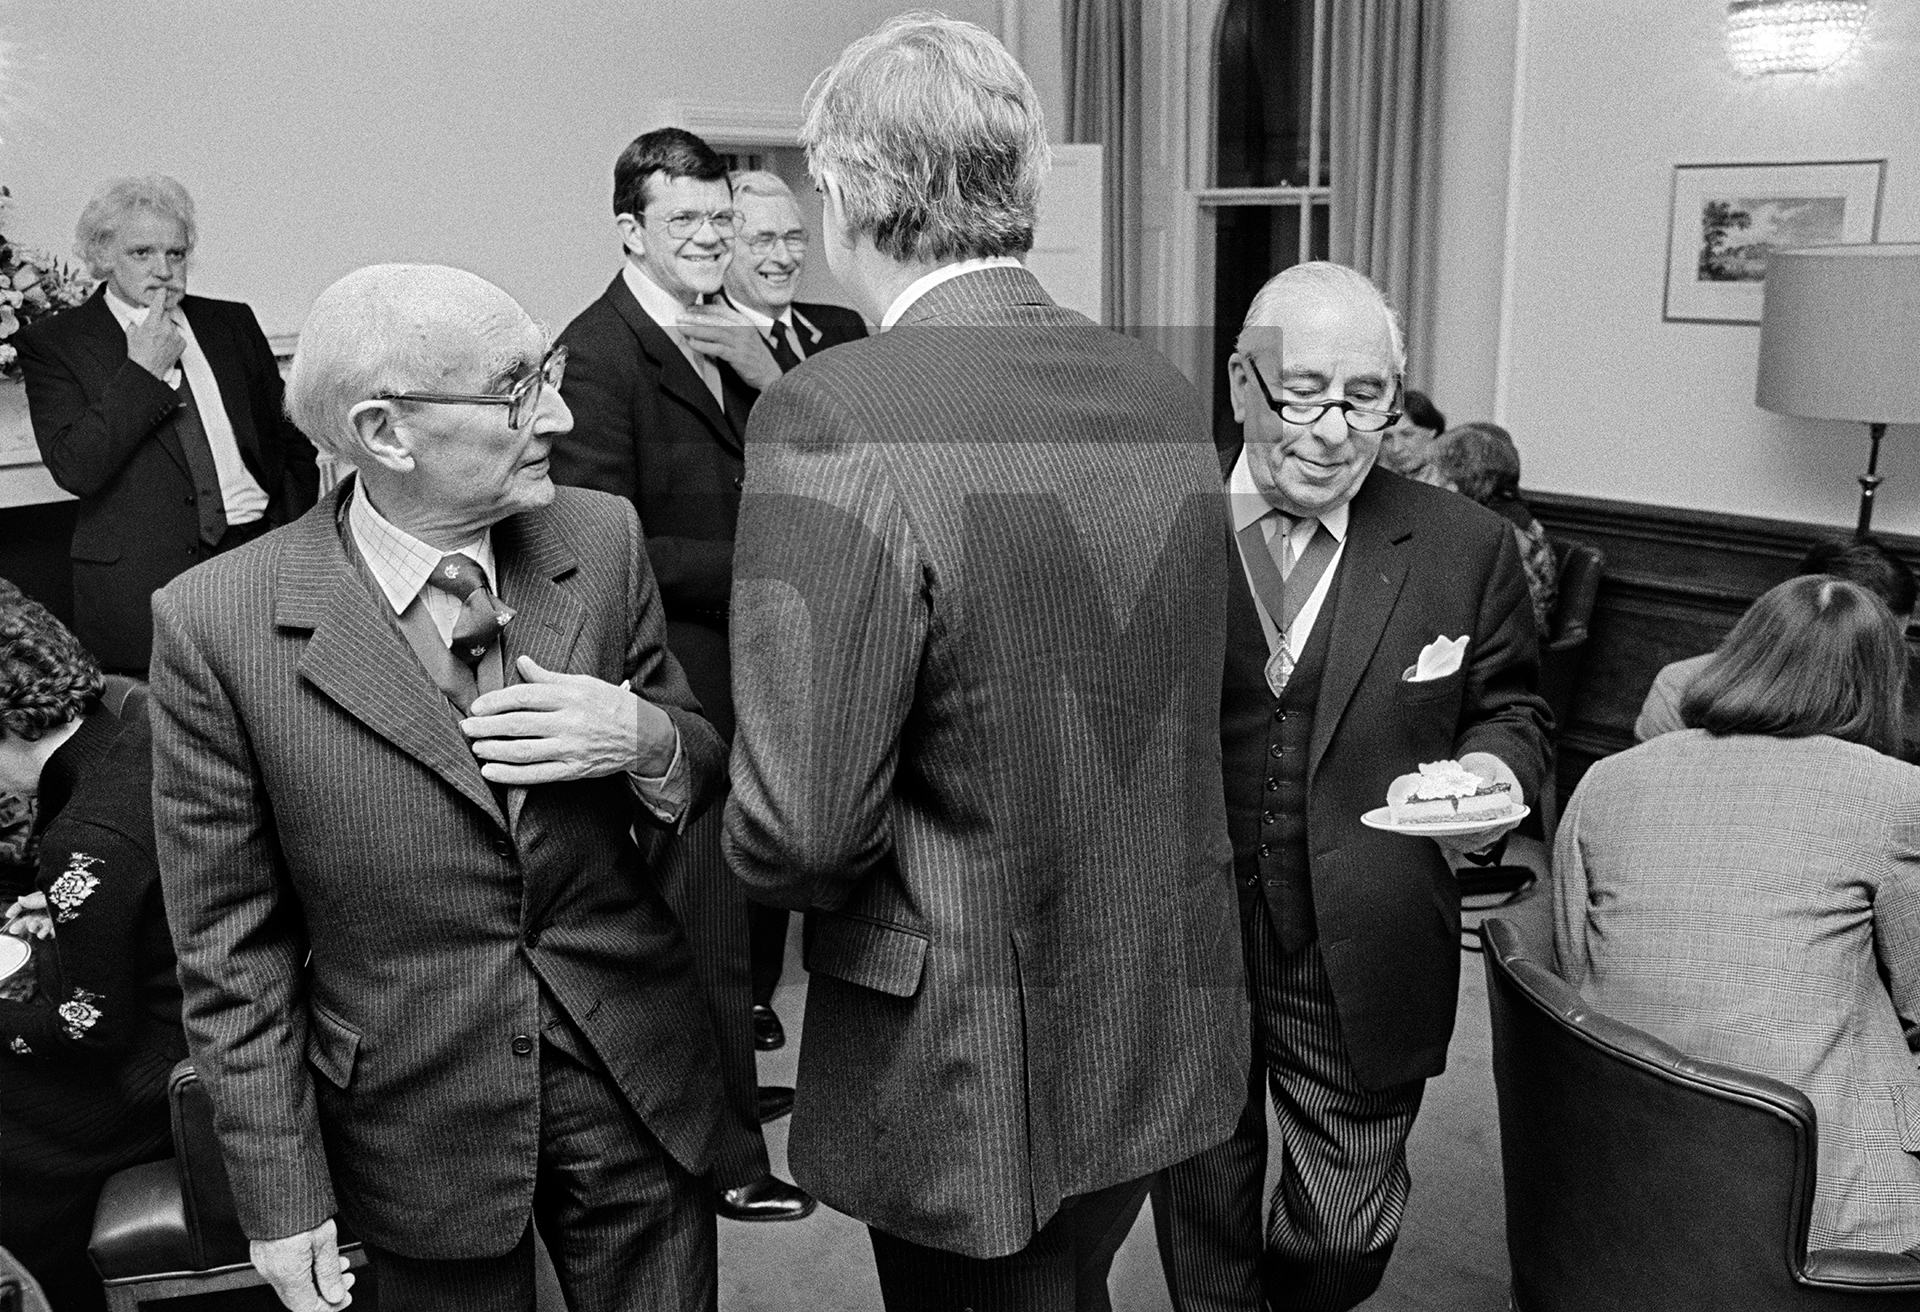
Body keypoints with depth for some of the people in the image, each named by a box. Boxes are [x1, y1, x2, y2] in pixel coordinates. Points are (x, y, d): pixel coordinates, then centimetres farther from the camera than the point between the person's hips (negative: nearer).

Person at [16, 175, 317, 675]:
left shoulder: (231, 322, 16)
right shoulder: (53, 344, 5)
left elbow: (291, 441, 17)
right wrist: (141, 370, -8)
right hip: (141, 581, -3)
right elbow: (74, 469, -7)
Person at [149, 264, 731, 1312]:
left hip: (636, 1086, 3)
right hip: (418, 1126, -2)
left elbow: (707, 776, 4)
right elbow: (230, 946, -8)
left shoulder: (600, 539, -8)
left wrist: (649, 742, -19)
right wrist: (281, 1198, -5)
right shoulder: (217, 623, -15)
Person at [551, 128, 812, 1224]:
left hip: (745, 668, 9)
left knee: (723, 910, 23)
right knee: (708, 923, 4)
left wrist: (767, 375, -11)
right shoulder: (598, 353, -17)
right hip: (683, 681, -9)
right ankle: (725, 1153, 21)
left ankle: (726, 1087, 43)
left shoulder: (728, 337, 9)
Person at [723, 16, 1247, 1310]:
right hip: (1168, 1041, 6)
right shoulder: (1168, 393, -3)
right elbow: (1188, 702, 6)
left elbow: (797, 827, -26)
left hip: (969, 1062, -6)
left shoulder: (837, 416, -24)